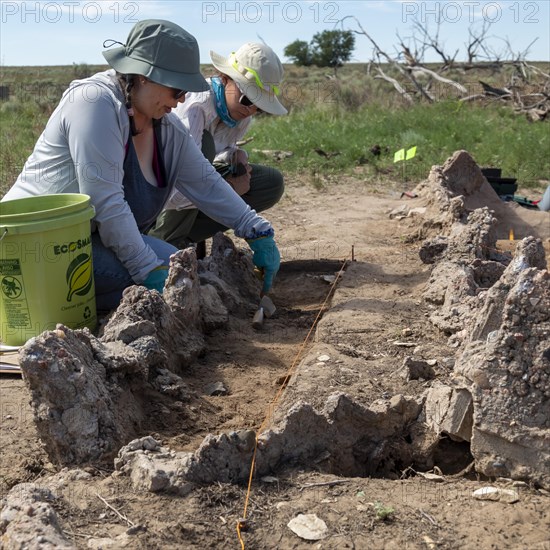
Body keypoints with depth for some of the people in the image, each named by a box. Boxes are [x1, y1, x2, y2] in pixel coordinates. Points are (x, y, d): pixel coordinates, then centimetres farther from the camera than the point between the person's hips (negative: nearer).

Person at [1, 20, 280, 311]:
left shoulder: (169, 128, 4)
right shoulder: (96, 102, -20)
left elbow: (206, 183, 8)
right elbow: (105, 201, -27)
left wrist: (259, 233, 1)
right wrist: (150, 270, -27)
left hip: (95, 237, 9)